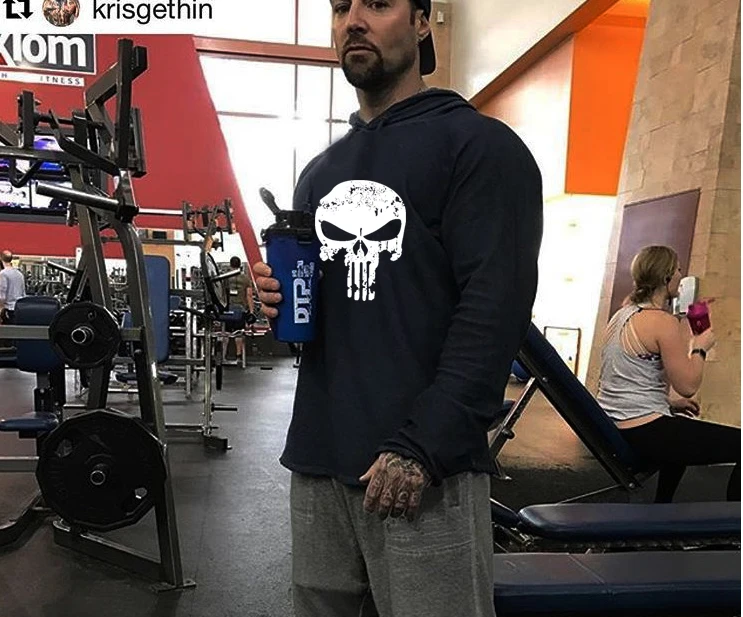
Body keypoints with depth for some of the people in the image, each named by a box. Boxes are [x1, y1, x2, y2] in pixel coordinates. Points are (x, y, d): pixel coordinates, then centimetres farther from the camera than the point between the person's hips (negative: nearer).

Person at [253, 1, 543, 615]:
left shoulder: (479, 145, -5)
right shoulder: (320, 172, 17)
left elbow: (494, 309, -15)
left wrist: (421, 447, -20)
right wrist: (279, 299, 0)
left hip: (426, 470, -6)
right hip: (318, 461, 7)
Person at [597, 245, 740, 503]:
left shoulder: (623, 314, 11)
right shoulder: (663, 321, -17)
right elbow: (688, 386, -15)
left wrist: (668, 402, 19)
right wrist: (700, 347, 0)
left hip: (613, 425, 10)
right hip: (644, 433, -10)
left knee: (684, 429, 38)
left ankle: (662, 510, 44)